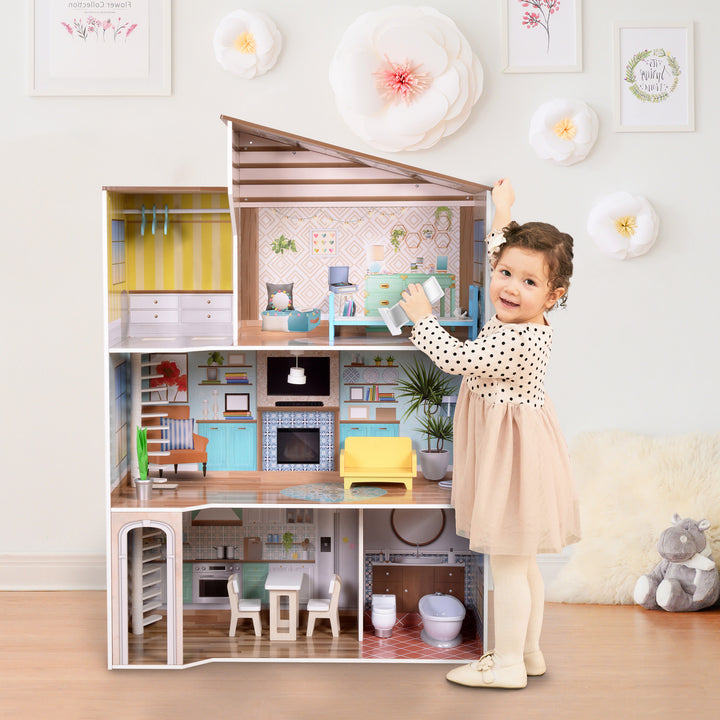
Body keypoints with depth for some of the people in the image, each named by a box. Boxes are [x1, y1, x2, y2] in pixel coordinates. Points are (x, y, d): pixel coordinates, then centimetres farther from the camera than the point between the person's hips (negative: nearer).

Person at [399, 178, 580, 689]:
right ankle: (529, 652, 31)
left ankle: (508, 664, 12)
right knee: (523, 561, 18)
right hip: (515, 449, 10)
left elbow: (457, 360, -24)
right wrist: (502, 216, 26)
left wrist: (422, 318, -11)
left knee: (507, 565, 0)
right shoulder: (520, 320, 3)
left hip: (511, 453, -10)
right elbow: (501, 257, 22)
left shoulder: (519, 340, -26)